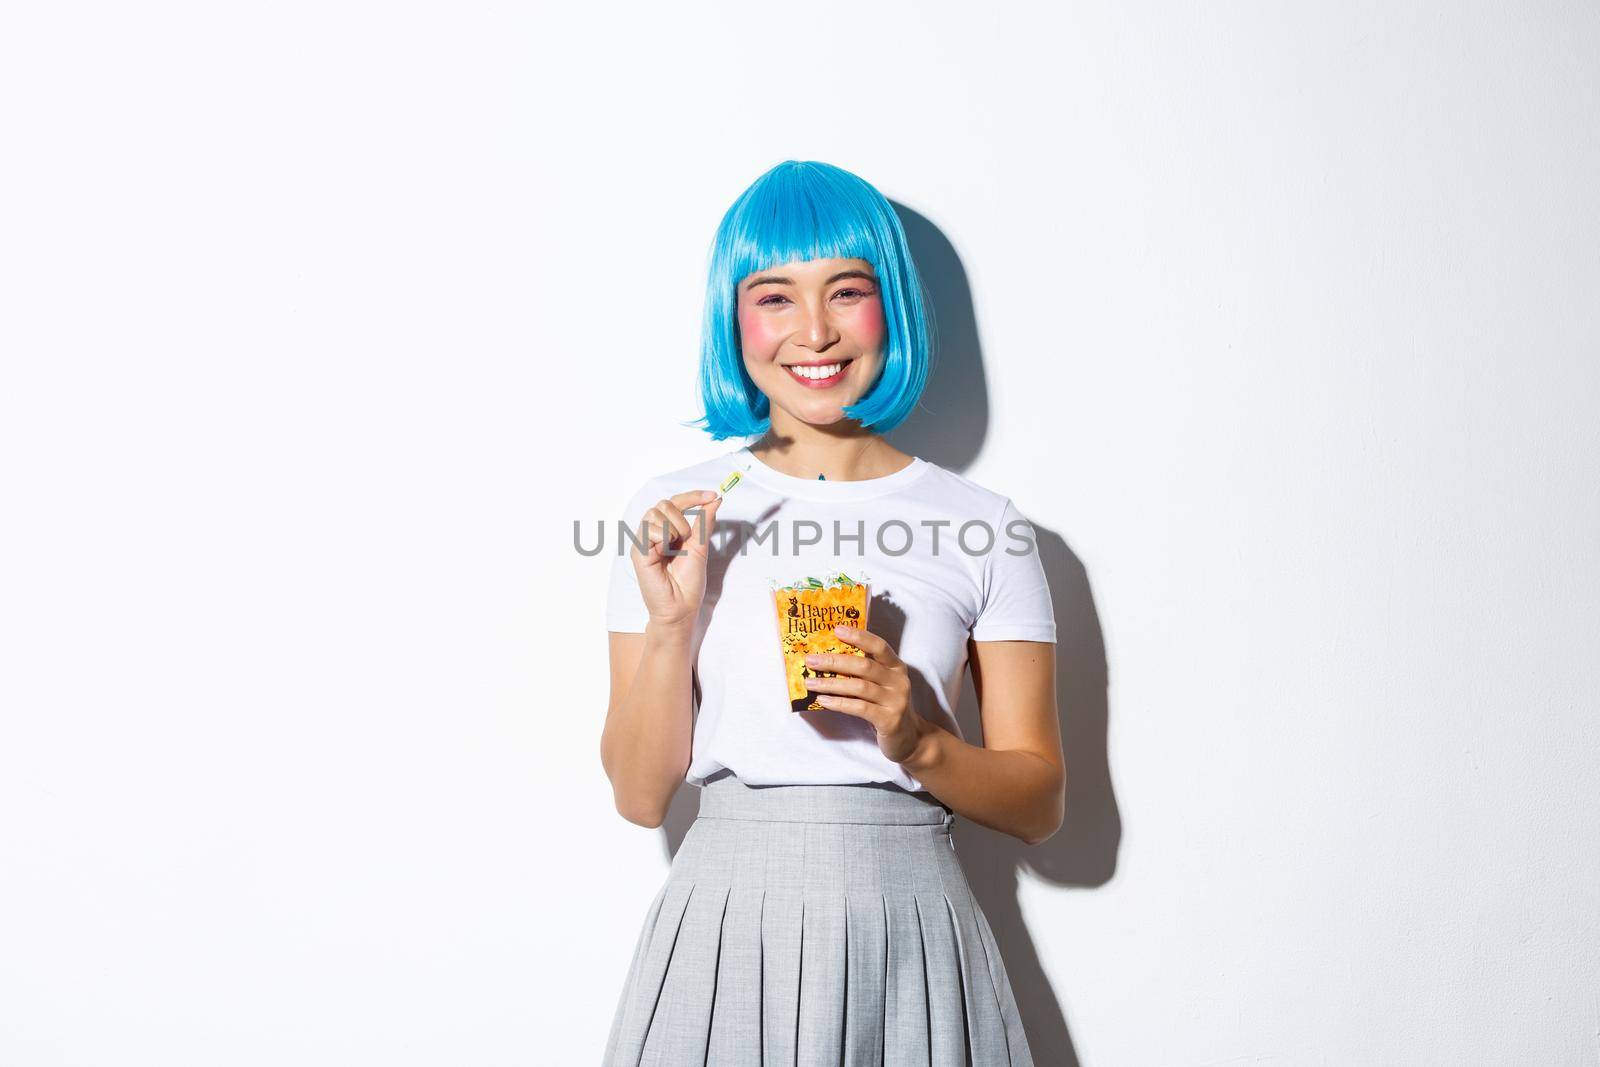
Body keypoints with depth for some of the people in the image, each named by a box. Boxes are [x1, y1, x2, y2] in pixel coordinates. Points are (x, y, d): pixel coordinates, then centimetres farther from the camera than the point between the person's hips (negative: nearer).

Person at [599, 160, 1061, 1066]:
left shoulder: (983, 524, -2)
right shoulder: (670, 516, 0)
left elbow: (1040, 803, 2)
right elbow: (641, 795, 1)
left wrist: (919, 743, -15)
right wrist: (671, 623, -12)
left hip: (910, 937, 0)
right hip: (726, 930, 0)